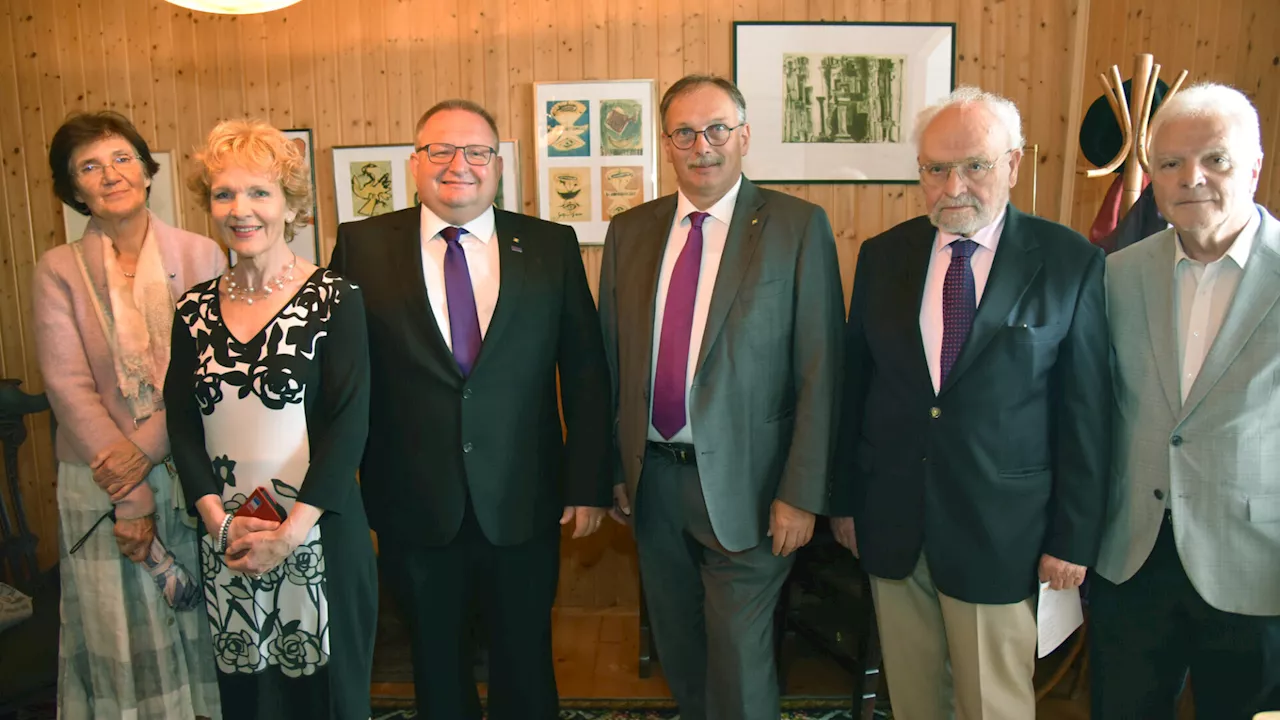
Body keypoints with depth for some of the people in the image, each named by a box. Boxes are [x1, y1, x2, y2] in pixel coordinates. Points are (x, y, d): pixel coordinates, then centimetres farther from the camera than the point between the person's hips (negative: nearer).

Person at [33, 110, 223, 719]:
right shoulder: (58, 270, -1)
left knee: (198, 618, 11)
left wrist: (146, 447, -17)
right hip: (101, 484, 0)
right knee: (120, 630, 10)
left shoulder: (200, 255, -1)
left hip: (190, 469, 0)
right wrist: (130, 497, -12)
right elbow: (68, 385, -8)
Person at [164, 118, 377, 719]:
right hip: (225, 542, 4)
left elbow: (349, 423, -12)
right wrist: (220, 520, -8)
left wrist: (291, 532, -16)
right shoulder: (194, 310, 6)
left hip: (318, 535, -3)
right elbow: (182, 425, 5)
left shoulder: (333, 298, -7)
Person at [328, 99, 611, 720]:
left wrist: (588, 483, -1)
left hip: (522, 506, 0)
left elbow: (586, 372, 1)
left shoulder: (551, 247, 0)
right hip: (412, 508, 0)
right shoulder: (363, 246, -2)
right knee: (437, 670, 19)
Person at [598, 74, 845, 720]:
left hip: (742, 482, -4)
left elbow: (820, 370, -10)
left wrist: (801, 495, -13)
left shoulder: (797, 227, -8)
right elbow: (612, 358, 8)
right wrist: (612, 467, 7)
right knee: (677, 644, 21)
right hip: (651, 477, 5)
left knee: (738, 656, 7)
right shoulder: (630, 231, 5)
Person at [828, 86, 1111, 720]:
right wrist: (844, 499, 8)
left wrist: (1074, 537, -4)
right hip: (891, 524, 3)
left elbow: (1086, 411, -4)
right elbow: (853, 384, 6)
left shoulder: (1071, 263, -6)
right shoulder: (882, 256, 2)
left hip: (1000, 533, -2)